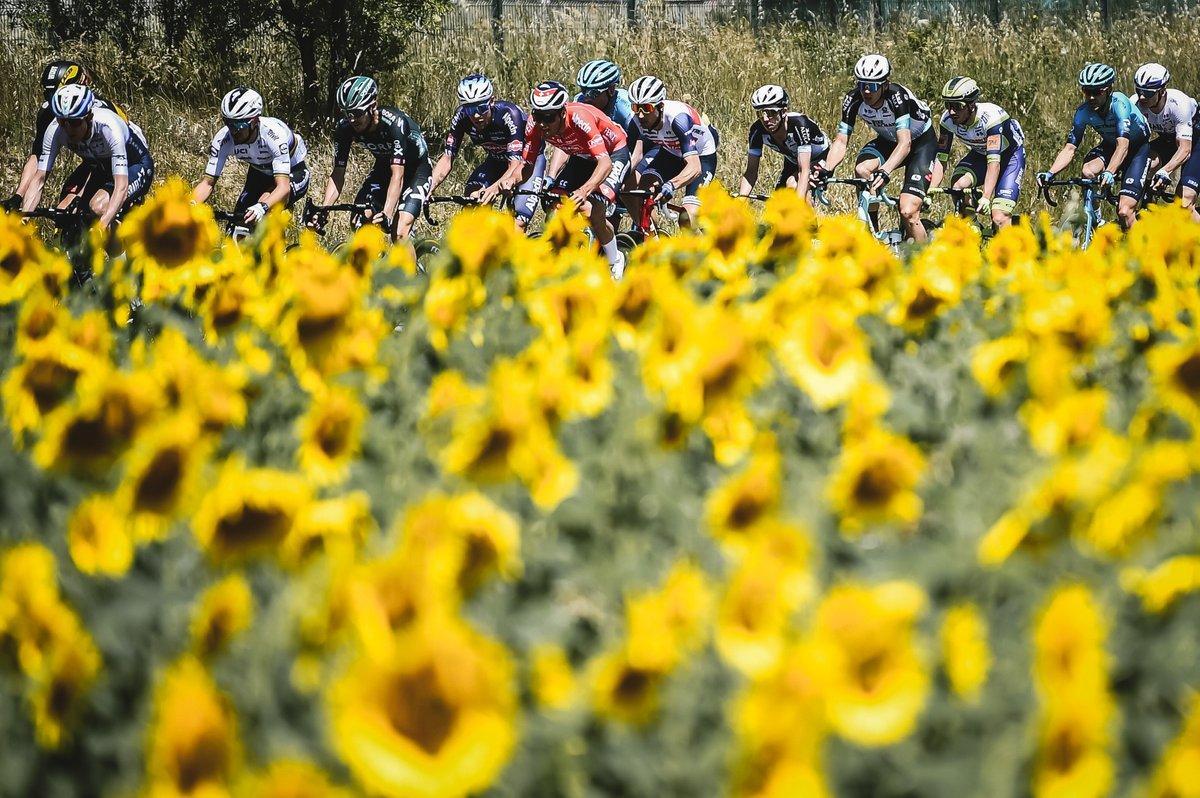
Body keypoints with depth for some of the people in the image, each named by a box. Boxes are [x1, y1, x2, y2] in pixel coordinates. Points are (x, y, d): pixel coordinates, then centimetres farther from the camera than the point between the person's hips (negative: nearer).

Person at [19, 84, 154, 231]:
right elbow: (39, 180, -24)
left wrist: (103, 225, -58)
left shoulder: (109, 128, -38)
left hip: (135, 165, -5)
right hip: (98, 165, 5)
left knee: (99, 207, -32)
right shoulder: (55, 130, -26)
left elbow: (121, 187, -45)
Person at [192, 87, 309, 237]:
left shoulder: (274, 134, -38)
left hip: (293, 174, -5)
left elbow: (283, 187, -45)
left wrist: (262, 208, -64)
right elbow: (207, 182, -23)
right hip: (260, 173, 5)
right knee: (239, 234, -9)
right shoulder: (223, 139, -26)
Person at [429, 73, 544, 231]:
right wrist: (428, 189, -35)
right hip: (496, 160, 4)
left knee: (518, 223, -22)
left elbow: (516, 165, -41)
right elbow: (447, 159, -19)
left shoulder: (510, 115, -35)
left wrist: (495, 188, -59)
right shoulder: (462, 117, -23)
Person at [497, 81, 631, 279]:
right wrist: (511, 179, -37)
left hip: (613, 153, -6)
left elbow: (605, 163, -46)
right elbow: (526, 164, -14)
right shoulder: (535, 125, -23)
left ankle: (615, 263, 1)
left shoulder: (580, 119, -39)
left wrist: (585, 191, -63)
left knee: (593, 212, -24)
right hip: (581, 157, 6)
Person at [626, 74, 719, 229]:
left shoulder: (678, 118, -38)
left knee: (687, 219, -21)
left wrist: (671, 185, -63)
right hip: (669, 152, 5)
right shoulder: (637, 121, -23)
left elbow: (695, 167, -46)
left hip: (700, 157, -5)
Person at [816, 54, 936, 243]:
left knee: (908, 212, -21)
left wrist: (884, 172, -58)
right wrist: (826, 170, -37)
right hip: (888, 140, 5)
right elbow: (841, 141, -19)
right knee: (862, 170, -28)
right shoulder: (853, 100, -20)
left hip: (922, 141, -5)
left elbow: (905, 144, -42)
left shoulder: (898, 97, -34)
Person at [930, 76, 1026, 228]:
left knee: (999, 219, -21)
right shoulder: (947, 120, -22)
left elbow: (994, 162, -42)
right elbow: (941, 159, -19)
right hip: (980, 153, 5)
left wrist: (985, 198, -53)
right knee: (957, 185, -28)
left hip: (1010, 154, -5)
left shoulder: (991, 117, -36)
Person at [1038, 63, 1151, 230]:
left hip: (1137, 148, -5)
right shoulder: (1084, 111, -18)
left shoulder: (1119, 104, -32)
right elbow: (1069, 148, -18)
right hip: (1109, 146, 5)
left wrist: (1109, 173, -59)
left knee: (1124, 211, -21)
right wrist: (1050, 173, -35)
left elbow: (1123, 145, -43)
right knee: (1087, 171, -29)